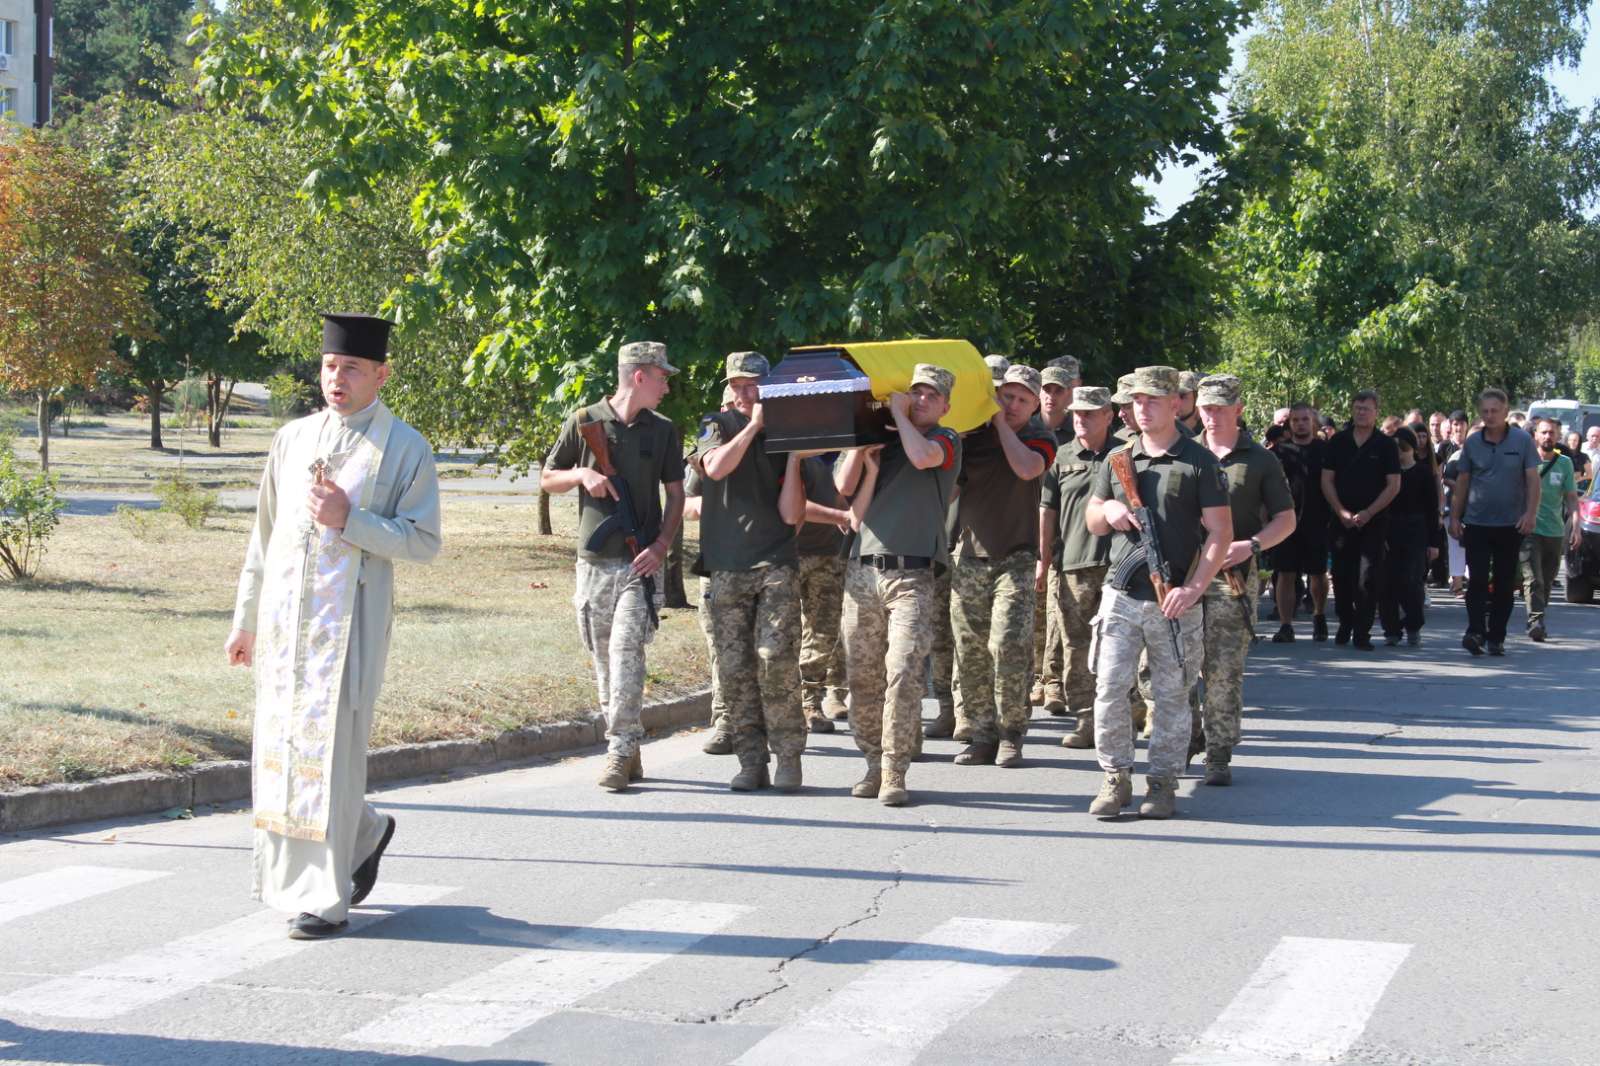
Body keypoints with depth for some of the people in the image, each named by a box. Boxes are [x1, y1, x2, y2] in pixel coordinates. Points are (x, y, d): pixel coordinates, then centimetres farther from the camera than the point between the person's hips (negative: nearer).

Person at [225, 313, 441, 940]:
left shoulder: (404, 448, -1)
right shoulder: (293, 438, 13)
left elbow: (424, 542, -6)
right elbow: (265, 534, 18)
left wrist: (349, 519, -18)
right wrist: (246, 620, 17)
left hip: (350, 617, -5)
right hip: (284, 614, 5)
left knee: (330, 746, -7)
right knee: (279, 745, 8)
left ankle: (325, 898, 1)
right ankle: (364, 832, 33)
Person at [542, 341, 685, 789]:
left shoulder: (663, 431, 8)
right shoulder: (583, 422, 3)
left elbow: (675, 494, 11)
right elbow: (547, 480, 10)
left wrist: (662, 545, -4)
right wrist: (581, 474, -11)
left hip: (639, 562, -1)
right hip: (594, 561, 1)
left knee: (626, 650, -16)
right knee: (605, 660, 6)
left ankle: (621, 752, -17)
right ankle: (627, 749, 15)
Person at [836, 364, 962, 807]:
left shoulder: (946, 440, 7)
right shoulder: (881, 443, 18)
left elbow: (923, 456, -19)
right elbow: (857, 517, 13)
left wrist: (897, 412, -3)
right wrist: (871, 465, 1)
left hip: (911, 576, -4)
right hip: (862, 571, 4)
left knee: (903, 674, -13)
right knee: (862, 677, 4)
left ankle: (894, 774, -10)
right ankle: (874, 762, 15)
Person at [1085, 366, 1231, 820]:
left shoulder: (1199, 462, -1)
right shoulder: (1117, 460, 12)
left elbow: (1220, 532, -4)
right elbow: (1092, 522, 20)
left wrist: (1194, 587, -14)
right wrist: (1108, 510, -4)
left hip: (1174, 602, -3)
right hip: (1122, 595, 3)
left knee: (1171, 694, 3)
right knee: (1109, 686, -5)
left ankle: (1163, 782, 12)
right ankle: (1116, 777, 7)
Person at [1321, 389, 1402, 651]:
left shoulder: (1386, 445, 2)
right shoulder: (1338, 441, 7)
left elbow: (1393, 485, -2)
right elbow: (1326, 480, 6)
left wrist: (1368, 513, -11)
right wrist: (1341, 512, -7)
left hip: (1373, 521, -2)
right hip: (1341, 519, 2)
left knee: (1368, 578, -6)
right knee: (1341, 575, 5)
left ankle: (1362, 633, -3)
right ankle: (1345, 624, 20)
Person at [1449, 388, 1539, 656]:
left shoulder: (1522, 440, -1)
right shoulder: (1472, 443, 5)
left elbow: (1533, 479, -3)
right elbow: (1462, 482, 9)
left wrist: (1531, 513, -15)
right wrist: (1454, 517, 5)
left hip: (1510, 524, -1)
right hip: (1476, 523, 1)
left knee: (1504, 583, 5)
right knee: (1477, 580, -9)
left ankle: (1496, 637, 12)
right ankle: (1476, 631, -12)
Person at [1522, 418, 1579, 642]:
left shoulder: (1565, 463, 8)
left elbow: (1571, 497, 9)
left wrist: (1576, 525, -3)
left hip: (1555, 531, 4)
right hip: (1530, 529, -4)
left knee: (1547, 581, 9)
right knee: (1534, 579, -15)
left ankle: (1537, 622, 20)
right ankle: (1536, 622, -22)